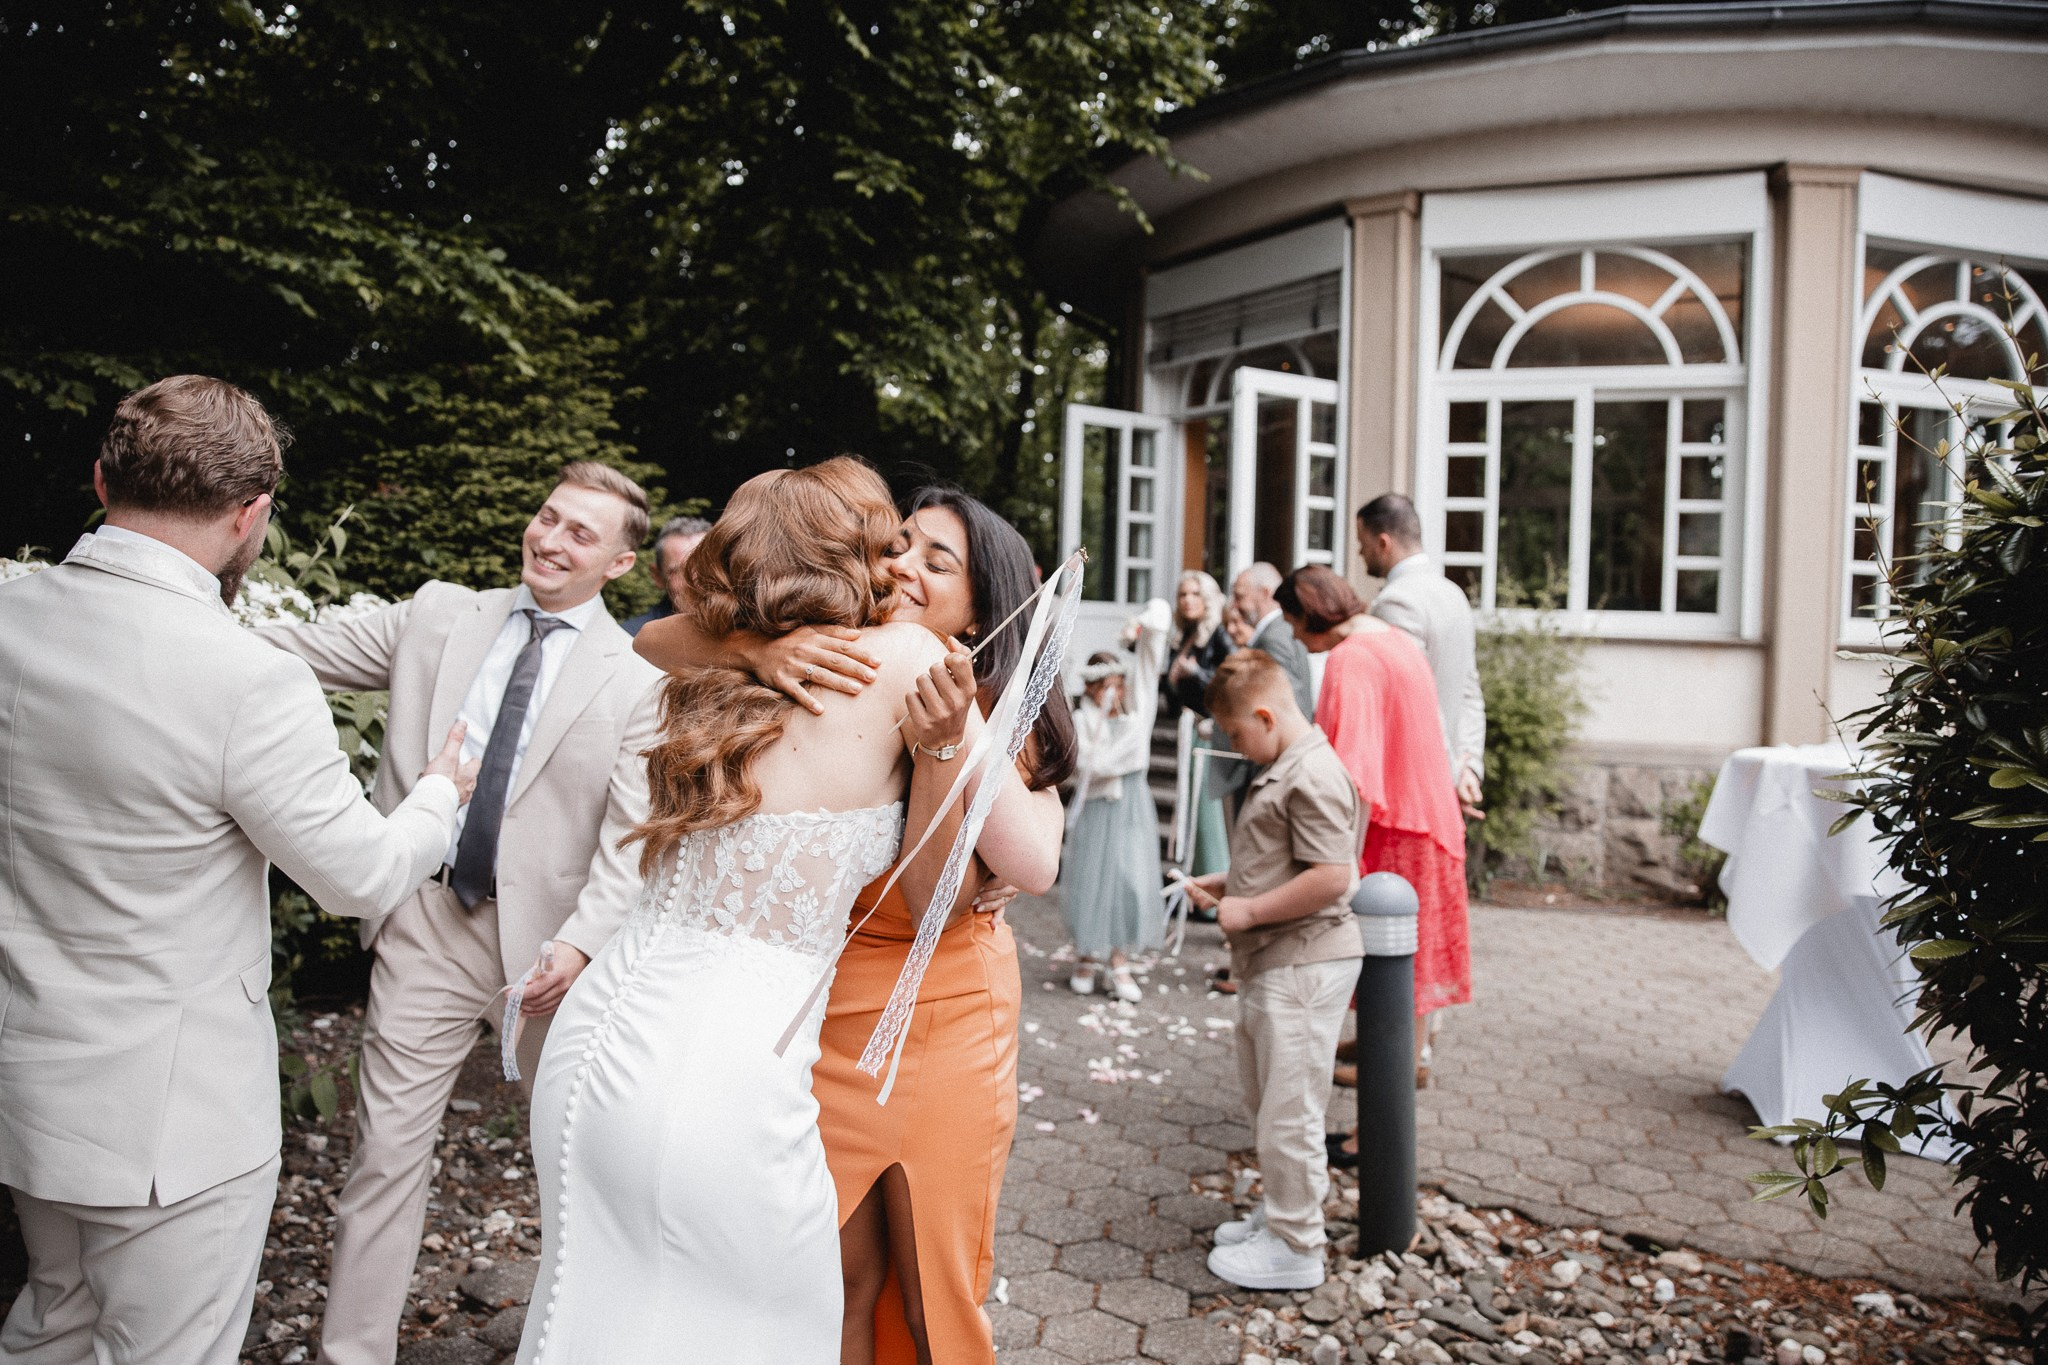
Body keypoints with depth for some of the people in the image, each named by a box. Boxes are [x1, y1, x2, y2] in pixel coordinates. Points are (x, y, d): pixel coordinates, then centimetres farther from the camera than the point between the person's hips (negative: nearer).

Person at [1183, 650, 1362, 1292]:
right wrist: (1226, 881, 12)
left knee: (1288, 1108, 0)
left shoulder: (1313, 776, -19)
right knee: (1265, 1100, 21)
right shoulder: (1279, 771, 14)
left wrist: (1248, 911, -19)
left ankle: (1295, 1246, 14)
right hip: (1271, 963, 11)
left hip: (1303, 966, -11)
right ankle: (1283, 1211, 36)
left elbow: (1331, 877, -26)